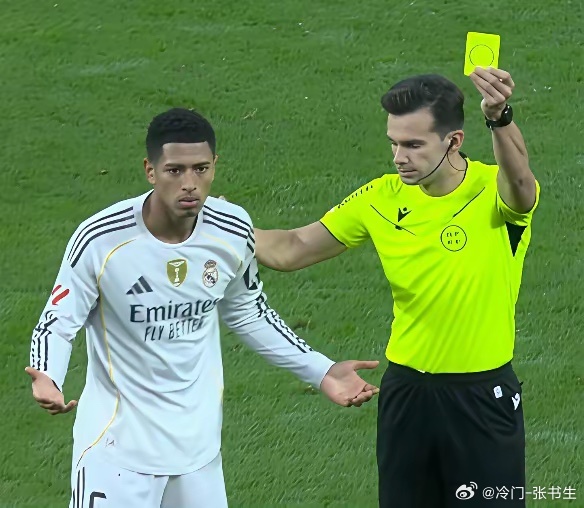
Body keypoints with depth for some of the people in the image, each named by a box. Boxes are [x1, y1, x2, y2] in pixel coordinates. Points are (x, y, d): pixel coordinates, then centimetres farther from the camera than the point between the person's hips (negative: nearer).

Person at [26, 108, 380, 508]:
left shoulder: (232, 232, -8)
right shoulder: (102, 239, -20)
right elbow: (58, 324, -9)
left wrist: (321, 372, 8)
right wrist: (47, 380, -31)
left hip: (198, 444, 4)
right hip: (115, 444, -4)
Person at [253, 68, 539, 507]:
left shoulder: (494, 193, -16)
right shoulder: (382, 199, -2)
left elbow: (518, 179, -42)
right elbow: (292, 249, 6)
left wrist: (500, 118, -62)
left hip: (482, 398, -4)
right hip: (406, 392, 4)